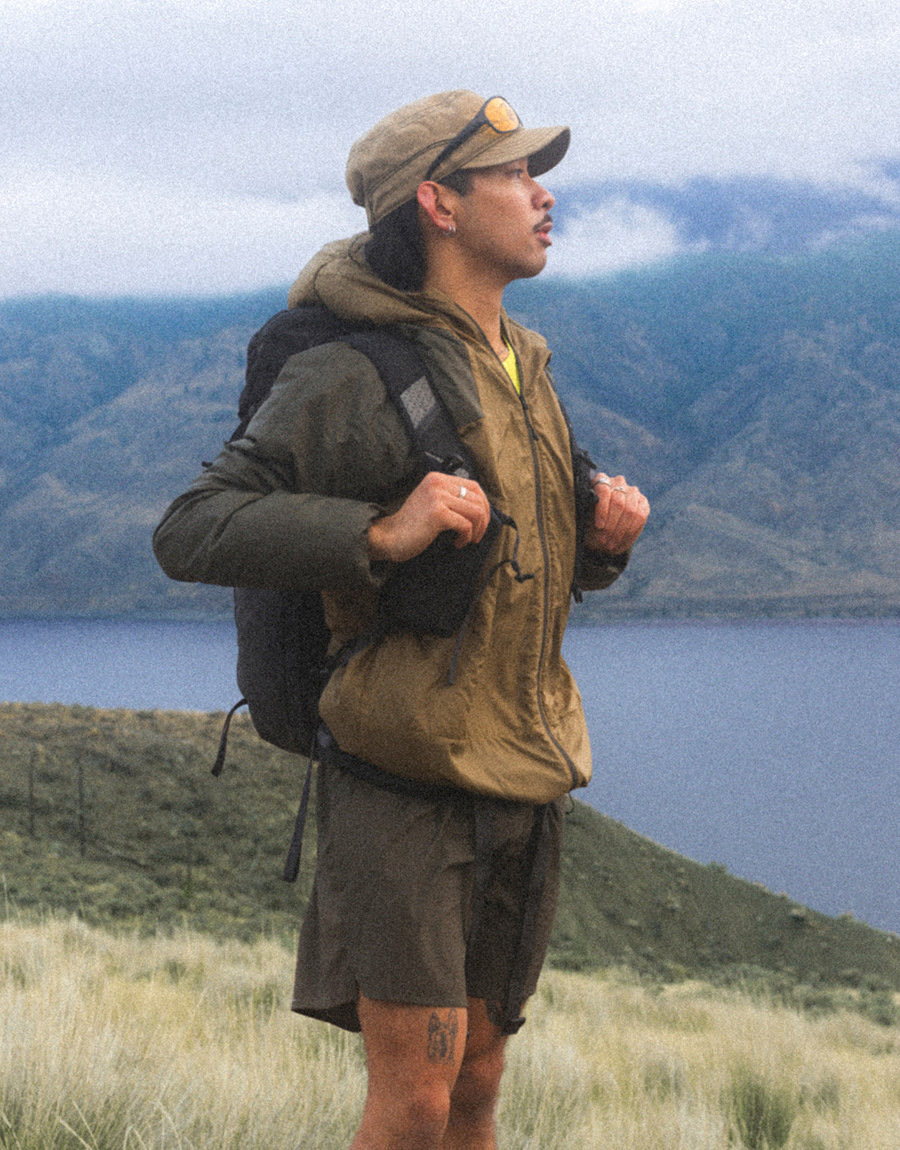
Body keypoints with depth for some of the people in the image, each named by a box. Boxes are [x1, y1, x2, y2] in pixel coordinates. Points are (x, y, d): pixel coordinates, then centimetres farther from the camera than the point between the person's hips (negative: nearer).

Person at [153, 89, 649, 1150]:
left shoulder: (525, 370, 14)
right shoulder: (355, 375, -12)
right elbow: (189, 532, -18)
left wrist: (603, 539, 3)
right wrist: (377, 535, -27)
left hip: (523, 785, 8)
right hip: (405, 790, -7)